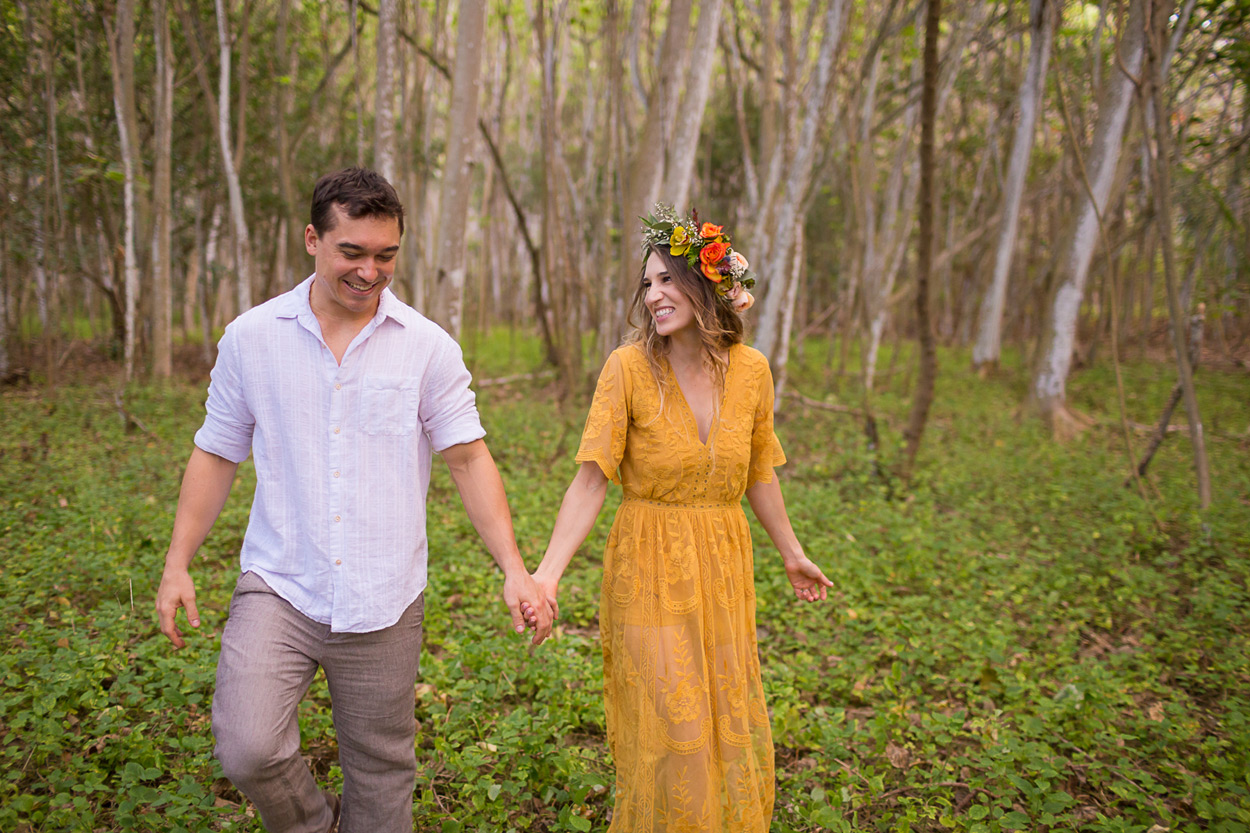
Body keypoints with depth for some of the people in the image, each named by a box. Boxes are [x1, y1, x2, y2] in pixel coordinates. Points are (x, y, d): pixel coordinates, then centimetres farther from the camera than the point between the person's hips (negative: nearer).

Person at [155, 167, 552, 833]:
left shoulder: (427, 347, -3)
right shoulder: (251, 337, 0)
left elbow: (468, 458, -4)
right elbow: (217, 454, 8)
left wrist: (514, 569, -13)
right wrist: (177, 565, 3)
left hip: (383, 603, 0)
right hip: (279, 586, 0)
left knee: (381, 774, 11)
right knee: (248, 749, -16)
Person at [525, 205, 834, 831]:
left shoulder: (750, 369, -2)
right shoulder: (629, 367, -12)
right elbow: (592, 479, -14)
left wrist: (792, 554, 20)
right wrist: (548, 571, -23)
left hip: (723, 569, 4)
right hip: (650, 569, -3)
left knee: (730, 725, 16)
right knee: (669, 733, 4)